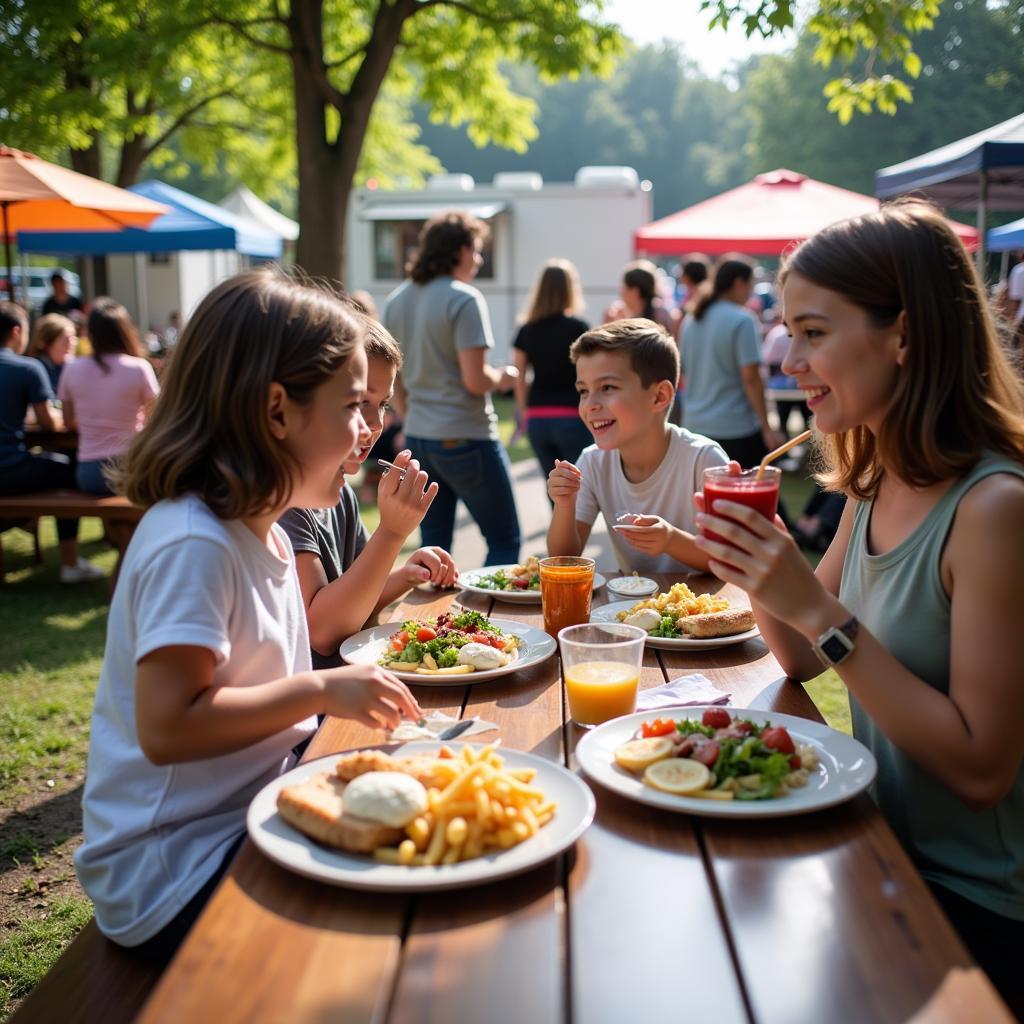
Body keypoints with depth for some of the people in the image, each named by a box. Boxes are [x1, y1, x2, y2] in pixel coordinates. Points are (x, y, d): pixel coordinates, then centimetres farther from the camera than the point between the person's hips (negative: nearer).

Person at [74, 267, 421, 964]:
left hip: (255, 806, 10)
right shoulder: (192, 544, -23)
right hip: (176, 874, -9)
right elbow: (167, 728, -29)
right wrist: (319, 691, -25)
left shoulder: (264, 535, 9)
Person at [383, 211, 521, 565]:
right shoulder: (464, 299, -12)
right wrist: (502, 378, 2)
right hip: (465, 438, -7)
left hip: (418, 439, 7)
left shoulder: (396, 301, 9)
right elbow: (475, 380, -18)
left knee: (433, 547, 14)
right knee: (504, 541, 6)